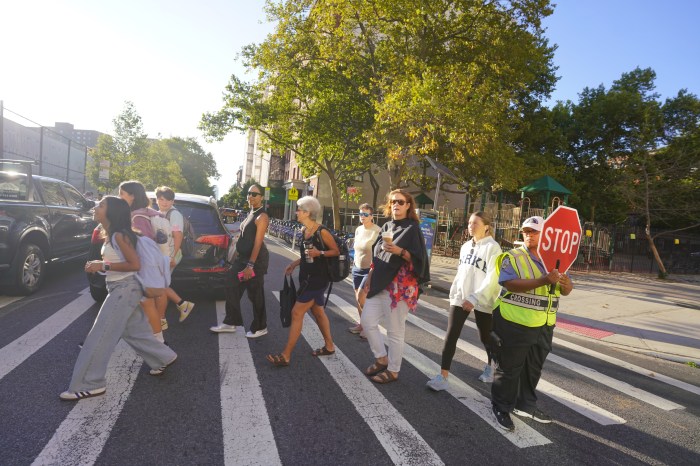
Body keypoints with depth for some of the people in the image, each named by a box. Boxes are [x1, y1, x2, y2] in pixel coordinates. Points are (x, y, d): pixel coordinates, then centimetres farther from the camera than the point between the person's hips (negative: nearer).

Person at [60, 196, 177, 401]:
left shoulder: (120, 235, -17)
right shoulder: (109, 235, 11)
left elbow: (135, 265, -21)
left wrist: (104, 266, -19)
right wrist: (99, 265, 5)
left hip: (125, 289, -10)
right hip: (119, 288, 10)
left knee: (100, 336, -5)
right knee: (135, 331, 17)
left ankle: (89, 384, 4)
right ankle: (163, 358, 30)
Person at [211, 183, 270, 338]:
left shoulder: (262, 217, -15)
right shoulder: (251, 213, 14)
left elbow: (258, 242, -21)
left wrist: (250, 265, -24)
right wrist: (237, 253, 19)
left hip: (256, 259, -9)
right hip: (243, 257, 9)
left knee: (255, 294, 1)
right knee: (232, 288, 12)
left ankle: (260, 327, 18)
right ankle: (230, 323, 26)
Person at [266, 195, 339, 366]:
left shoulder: (322, 232, -17)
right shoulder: (303, 230, 7)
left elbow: (336, 251, -10)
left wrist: (320, 253, -25)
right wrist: (294, 264, 8)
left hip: (318, 278, -9)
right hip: (307, 277, 9)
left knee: (296, 313, -8)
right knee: (317, 311, 18)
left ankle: (286, 356, 0)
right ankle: (329, 346, 34)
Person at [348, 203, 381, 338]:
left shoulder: (377, 231, -17)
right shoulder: (358, 229, 8)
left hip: (370, 270, -7)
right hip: (357, 268, 8)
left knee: (361, 298, -8)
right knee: (358, 298, 12)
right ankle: (362, 324, 27)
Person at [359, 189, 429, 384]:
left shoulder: (412, 228, -7)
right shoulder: (386, 226, 13)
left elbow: (418, 259, -13)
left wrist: (399, 251, -28)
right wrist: (369, 278, 15)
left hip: (399, 287, -7)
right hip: (380, 284, 7)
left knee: (395, 331, 3)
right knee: (367, 321, 9)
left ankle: (393, 370, 20)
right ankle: (381, 359, 27)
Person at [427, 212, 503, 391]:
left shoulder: (492, 247, -11)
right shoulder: (465, 246, 10)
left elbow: (492, 278, -18)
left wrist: (474, 298, -24)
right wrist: (453, 292, 11)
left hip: (482, 301, -5)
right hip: (460, 298, 5)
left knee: (486, 337, 14)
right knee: (450, 336, -4)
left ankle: (491, 367, 42)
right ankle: (443, 376, -3)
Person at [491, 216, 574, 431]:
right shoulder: (513, 257, -9)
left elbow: (566, 291, 8)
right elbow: (511, 284, -24)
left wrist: (566, 283, -16)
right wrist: (543, 281, -32)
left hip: (543, 326, 7)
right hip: (515, 325, -6)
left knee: (534, 369, 20)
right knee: (509, 368, 4)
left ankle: (526, 405, 37)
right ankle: (501, 408, 20)